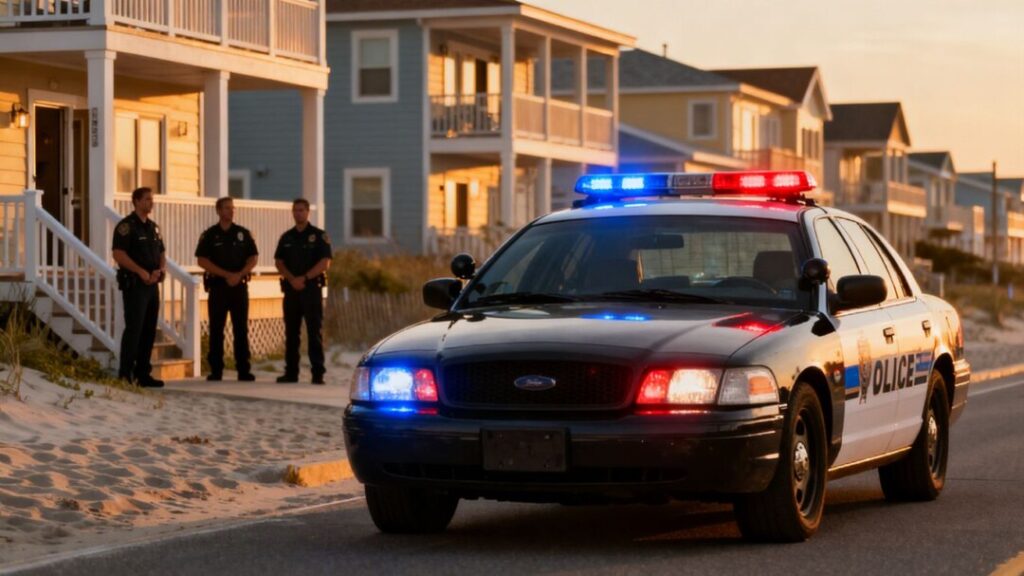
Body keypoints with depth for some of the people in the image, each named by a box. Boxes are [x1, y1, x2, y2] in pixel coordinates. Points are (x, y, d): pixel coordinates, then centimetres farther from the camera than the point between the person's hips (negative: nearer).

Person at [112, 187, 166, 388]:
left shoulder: (153, 227, 17)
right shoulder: (126, 226, -8)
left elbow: (161, 253, 21)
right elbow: (119, 254, -17)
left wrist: (162, 269, 0)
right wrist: (142, 272, -20)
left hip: (152, 284, 8)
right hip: (134, 284, -8)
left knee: (149, 330, 8)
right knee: (133, 329, -10)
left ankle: (143, 374, 14)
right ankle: (125, 374, -7)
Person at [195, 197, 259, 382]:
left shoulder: (243, 234, 8)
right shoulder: (209, 235, 3)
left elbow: (253, 258, 6)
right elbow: (202, 261, -5)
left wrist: (239, 275, -11)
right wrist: (226, 275, -13)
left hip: (240, 286, 1)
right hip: (217, 286, -1)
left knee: (241, 329, 1)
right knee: (216, 330, 0)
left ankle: (244, 370, 2)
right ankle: (216, 370, 3)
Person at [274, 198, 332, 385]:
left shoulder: (319, 236, 1)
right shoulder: (286, 238, 13)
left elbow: (325, 262, -7)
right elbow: (279, 262, 8)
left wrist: (304, 278, -15)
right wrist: (292, 279, -9)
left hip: (312, 287, -4)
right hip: (291, 288, 4)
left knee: (314, 331, -6)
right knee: (291, 332, 6)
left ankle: (318, 373, -7)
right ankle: (291, 372, 10)